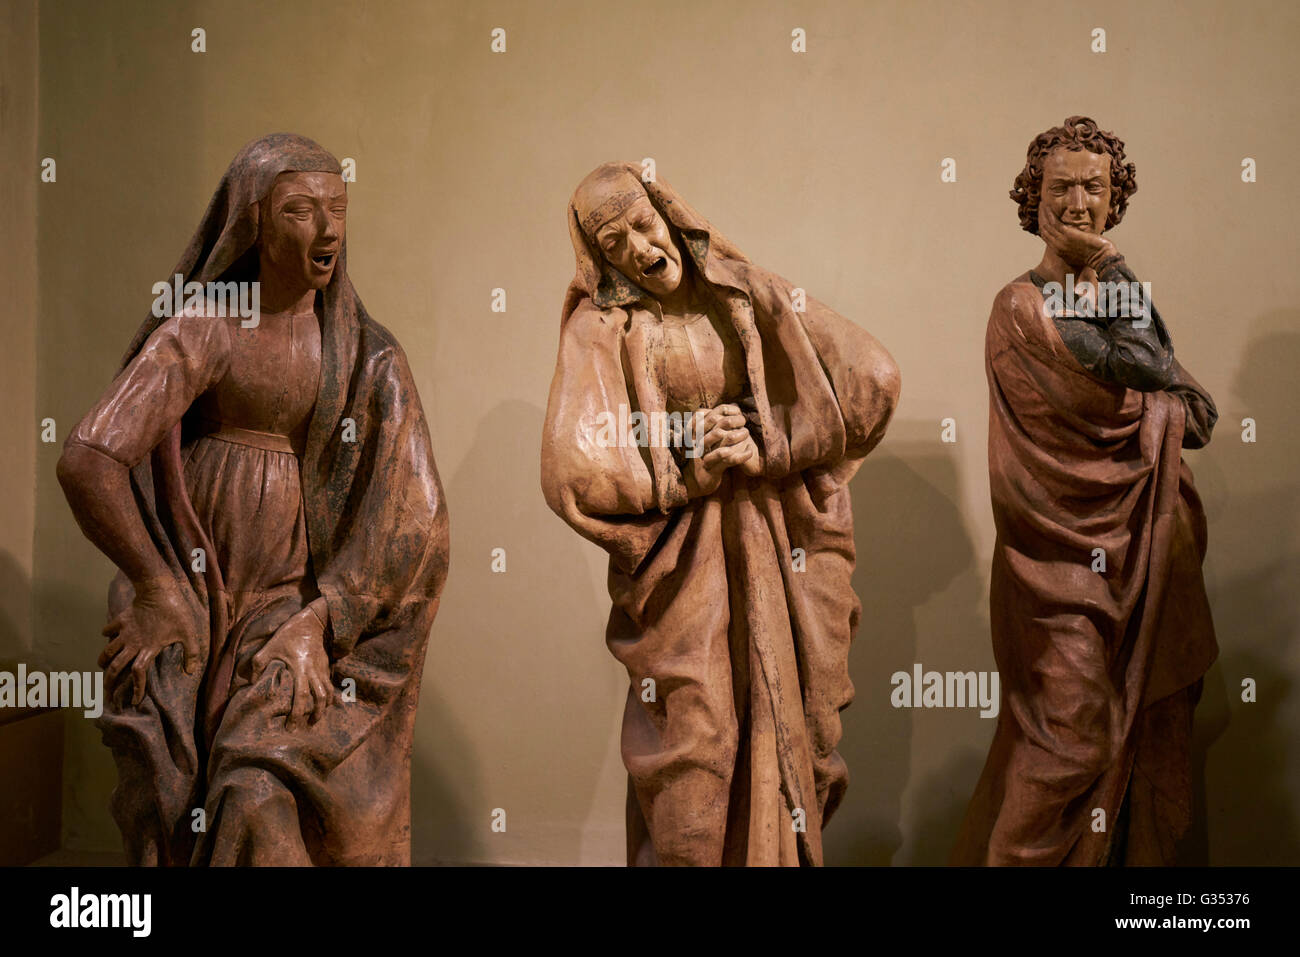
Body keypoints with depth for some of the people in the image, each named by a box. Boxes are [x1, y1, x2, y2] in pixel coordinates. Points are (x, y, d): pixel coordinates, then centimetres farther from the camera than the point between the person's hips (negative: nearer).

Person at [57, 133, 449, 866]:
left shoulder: (367, 354, 1)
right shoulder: (202, 330, -6)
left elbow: (410, 517, -6)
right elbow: (89, 463, -14)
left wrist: (316, 623, -14)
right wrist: (160, 589, -8)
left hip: (304, 601, 1)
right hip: (194, 604, 0)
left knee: (266, 799, -15)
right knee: (176, 817, 1)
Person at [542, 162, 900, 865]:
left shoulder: (750, 294, 3)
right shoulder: (600, 329, -3)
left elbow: (871, 383, -2)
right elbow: (573, 474, -13)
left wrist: (769, 446, -9)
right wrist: (685, 477, -13)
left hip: (789, 551, 3)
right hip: (684, 567, -3)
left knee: (801, 745, 11)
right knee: (694, 769, -2)